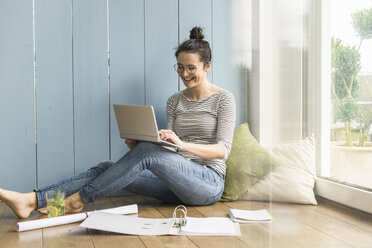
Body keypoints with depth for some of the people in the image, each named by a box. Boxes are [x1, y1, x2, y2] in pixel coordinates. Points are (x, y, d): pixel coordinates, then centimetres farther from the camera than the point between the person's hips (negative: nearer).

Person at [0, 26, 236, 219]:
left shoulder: (223, 99, 0)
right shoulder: (175, 101, 16)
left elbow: (223, 150, -9)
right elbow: (168, 148, 13)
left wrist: (182, 144, -25)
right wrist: (137, 144, -7)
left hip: (209, 181, -5)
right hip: (178, 182, 5)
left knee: (145, 152, -31)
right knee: (108, 168, -16)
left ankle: (78, 199, -23)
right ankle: (32, 200, -27)